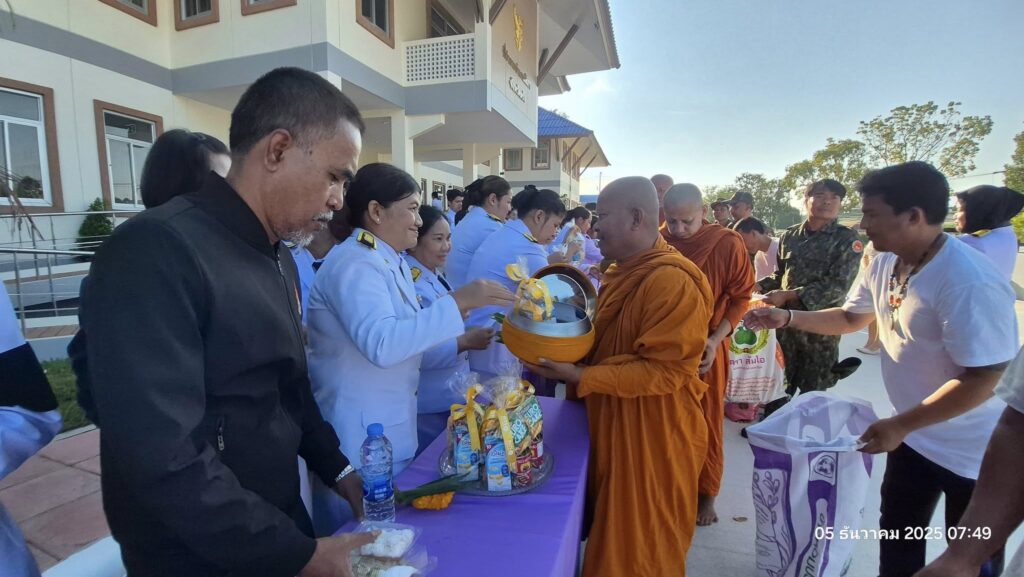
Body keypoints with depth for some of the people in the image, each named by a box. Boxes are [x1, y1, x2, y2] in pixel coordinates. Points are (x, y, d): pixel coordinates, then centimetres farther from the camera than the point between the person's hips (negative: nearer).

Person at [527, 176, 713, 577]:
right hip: (613, 426, 9)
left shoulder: (672, 281, -23)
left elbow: (665, 372, -25)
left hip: (651, 437, -9)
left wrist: (580, 377, -26)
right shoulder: (623, 272, 8)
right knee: (614, 537, 25)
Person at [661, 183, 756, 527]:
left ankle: (706, 494, 32)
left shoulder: (728, 244, -12)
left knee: (705, 423, 12)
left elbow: (740, 296, -5)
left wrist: (715, 339, -16)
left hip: (705, 347, -1)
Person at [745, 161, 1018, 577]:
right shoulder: (884, 264, -5)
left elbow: (982, 380, -29)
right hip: (915, 435, 7)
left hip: (974, 452, -7)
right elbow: (851, 317, 10)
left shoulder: (969, 284, -31)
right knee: (896, 535, 23)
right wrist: (787, 318, -3)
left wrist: (898, 425, -25)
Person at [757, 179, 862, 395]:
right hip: (785, 322, 3)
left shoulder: (847, 239, -6)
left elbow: (838, 285, -15)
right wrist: (757, 286, -3)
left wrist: (788, 295, -21)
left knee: (814, 393, 10)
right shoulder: (789, 237, 5)